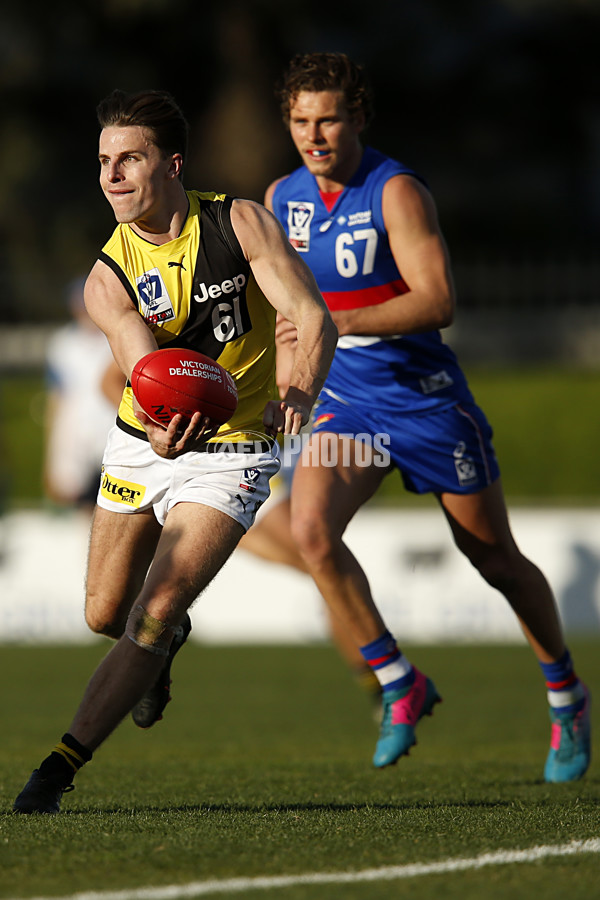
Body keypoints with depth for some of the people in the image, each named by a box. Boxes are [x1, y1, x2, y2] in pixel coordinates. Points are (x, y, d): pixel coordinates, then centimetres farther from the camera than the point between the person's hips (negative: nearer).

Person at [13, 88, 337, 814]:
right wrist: (160, 429, -51)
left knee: (155, 613, -18)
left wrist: (297, 396, -40)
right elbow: (144, 368, -27)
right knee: (104, 615, 11)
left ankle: (58, 771, -18)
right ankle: (164, 644, 50)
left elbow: (314, 321, -19)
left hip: (229, 456, -3)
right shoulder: (108, 279, -13)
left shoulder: (241, 224, -15)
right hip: (140, 448, 3)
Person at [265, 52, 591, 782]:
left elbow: (437, 302, -27)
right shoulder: (281, 198, 2)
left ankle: (566, 696, 30)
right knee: (310, 529, -22)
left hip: (425, 395, -4)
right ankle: (400, 686, -8)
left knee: (497, 562, 8)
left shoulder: (397, 192, -17)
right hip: (346, 402, 4)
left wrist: (338, 323, -34)